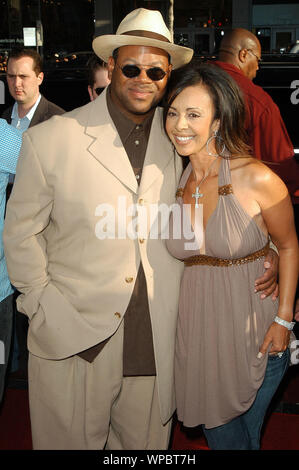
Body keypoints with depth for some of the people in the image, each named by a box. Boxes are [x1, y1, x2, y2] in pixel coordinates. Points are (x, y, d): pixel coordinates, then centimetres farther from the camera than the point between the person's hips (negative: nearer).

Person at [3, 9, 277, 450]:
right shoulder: (50, 139, -8)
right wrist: (52, 315, -6)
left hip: (157, 340, 3)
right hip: (75, 335, -2)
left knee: (146, 439, 19)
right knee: (75, 438, 15)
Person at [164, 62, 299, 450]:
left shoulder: (256, 178, -17)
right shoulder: (174, 182, -2)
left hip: (254, 333, -3)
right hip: (199, 330, 4)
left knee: (242, 436, 13)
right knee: (219, 436, 16)